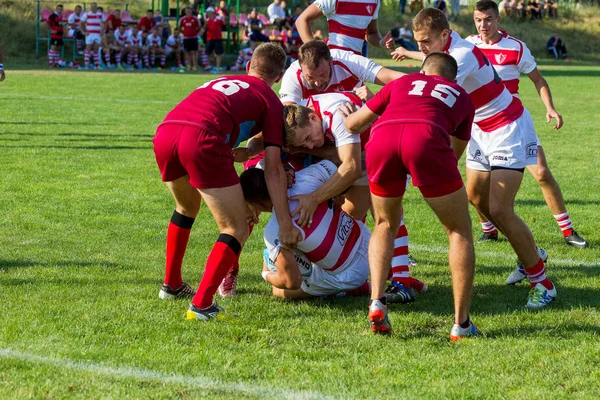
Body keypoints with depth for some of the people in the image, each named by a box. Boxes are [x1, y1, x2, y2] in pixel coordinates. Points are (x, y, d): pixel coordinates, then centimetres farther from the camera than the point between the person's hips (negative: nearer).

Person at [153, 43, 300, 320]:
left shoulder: (222, 81, 35)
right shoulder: (270, 101, 17)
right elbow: (272, 169, 10)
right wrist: (285, 224, 10)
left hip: (164, 134, 7)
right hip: (202, 140, -7)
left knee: (187, 207, 35)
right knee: (236, 230, 7)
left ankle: (171, 285, 44)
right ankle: (201, 305, -5)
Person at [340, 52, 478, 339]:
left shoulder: (402, 83, 37)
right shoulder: (461, 97, 36)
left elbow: (352, 124, 37)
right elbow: (455, 153, 43)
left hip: (382, 137, 2)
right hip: (426, 137, -2)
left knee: (385, 226, 27)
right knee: (460, 231, 16)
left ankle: (377, 301, 8)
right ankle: (461, 324, 10)